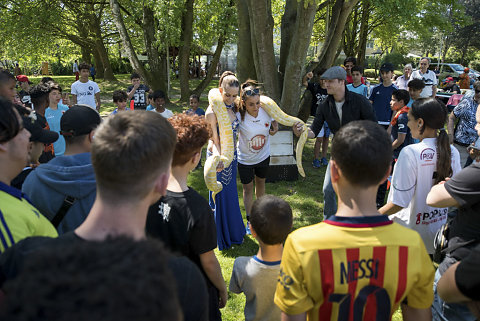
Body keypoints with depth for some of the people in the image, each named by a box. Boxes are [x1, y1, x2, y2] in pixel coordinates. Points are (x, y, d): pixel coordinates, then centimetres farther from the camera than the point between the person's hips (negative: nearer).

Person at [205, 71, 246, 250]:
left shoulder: (233, 106, -1)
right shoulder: (212, 112, -22)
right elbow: (214, 141, -21)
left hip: (232, 155, 7)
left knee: (231, 193, 21)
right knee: (220, 196, 5)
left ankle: (233, 231, 40)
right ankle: (221, 237, 23)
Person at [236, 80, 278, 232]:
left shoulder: (266, 111, -19)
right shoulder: (239, 117, -28)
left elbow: (274, 120, 4)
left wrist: (275, 127, -16)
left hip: (263, 156, 3)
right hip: (245, 159, -3)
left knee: (261, 183, 23)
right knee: (247, 188, 9)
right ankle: (250, 220, 24)